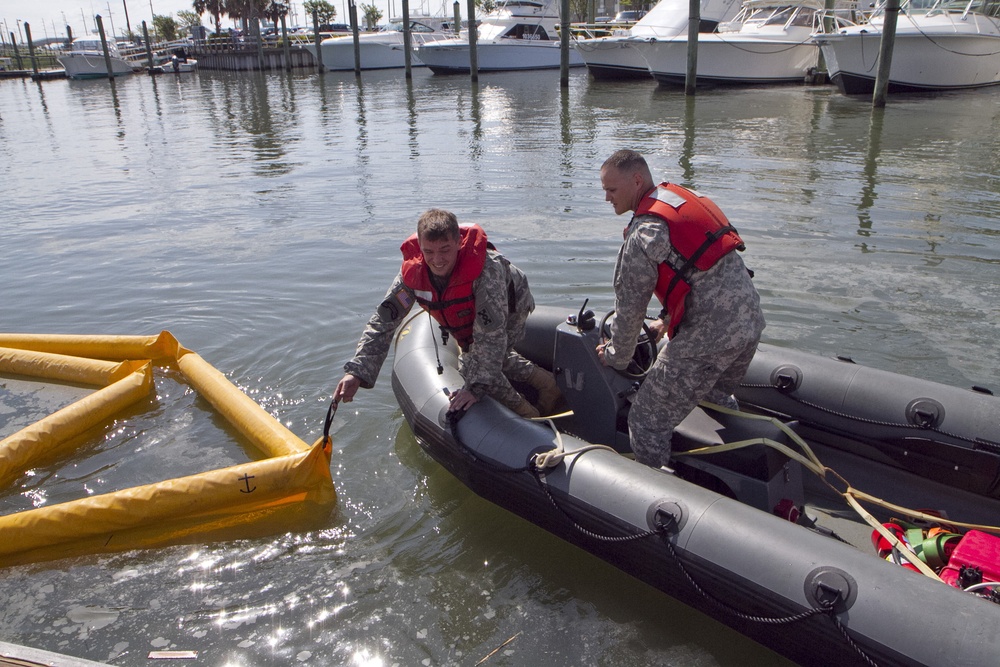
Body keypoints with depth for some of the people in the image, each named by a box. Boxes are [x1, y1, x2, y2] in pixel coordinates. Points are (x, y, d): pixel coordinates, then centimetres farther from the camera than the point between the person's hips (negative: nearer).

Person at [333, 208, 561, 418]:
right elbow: (382, 322, -29)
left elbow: (490, 333, -43)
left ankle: (527, 418, 3)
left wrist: (476, 386, -41)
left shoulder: (487, 269, -45)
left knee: (477, 369, -16)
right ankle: (541, 380, 41)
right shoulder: (412, 271, -31)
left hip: (508, 310, -6)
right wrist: (357, 372, -39)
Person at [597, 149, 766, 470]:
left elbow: (630, 307, -7)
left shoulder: (643, 234, -14)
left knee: (647, 422, 1)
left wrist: (615, 357, 10)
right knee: (717, 398, 33)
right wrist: (667, 320, 31)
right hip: (751, 317, 10)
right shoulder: (686, 197, 13)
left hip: (710, 334, -10)